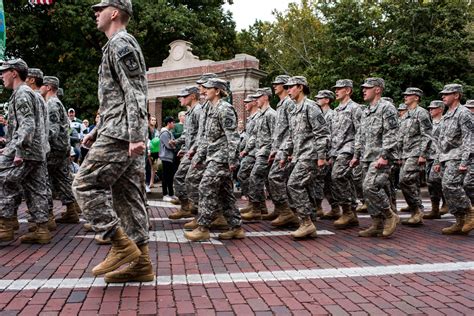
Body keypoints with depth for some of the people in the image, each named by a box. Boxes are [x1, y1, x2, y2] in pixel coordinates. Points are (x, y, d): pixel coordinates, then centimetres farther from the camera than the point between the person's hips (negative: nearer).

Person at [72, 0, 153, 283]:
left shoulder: (120, 43, -6)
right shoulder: (123, 44, 26)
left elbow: (134, 94, -18)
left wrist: (135, 137, -25)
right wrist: (97, 131, 27)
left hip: (121, 134, -10)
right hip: (125, 135, 10)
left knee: (86, 184, -8)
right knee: (127, 195, 7)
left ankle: (123, 246, -7)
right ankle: (141, 262, 9)